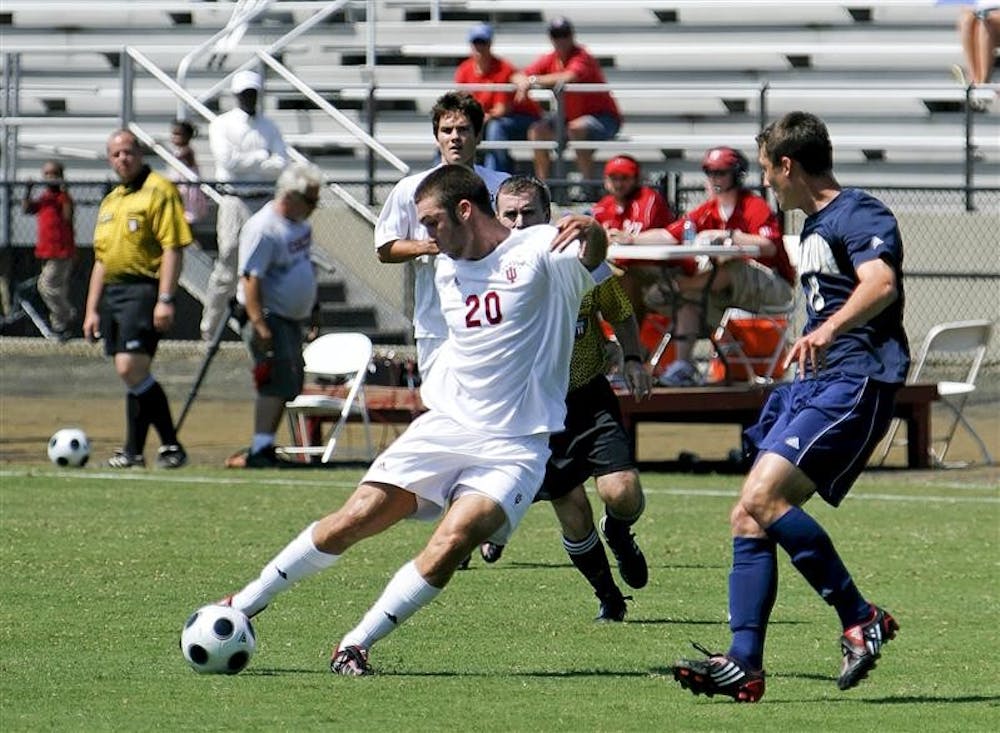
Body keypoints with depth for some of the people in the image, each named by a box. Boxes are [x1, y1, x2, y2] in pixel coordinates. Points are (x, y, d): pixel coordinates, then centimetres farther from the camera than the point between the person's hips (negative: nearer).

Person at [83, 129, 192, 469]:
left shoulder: (159, 191, -5)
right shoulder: (110, 201, 21)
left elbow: (173, 248, -13)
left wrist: (165, 300, -20)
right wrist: (92, 310, 20)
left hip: (142, 290, -8)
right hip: (112, 292, 8)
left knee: (131, 368, -17)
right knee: (132, 374, 9)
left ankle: (134, 451, -11)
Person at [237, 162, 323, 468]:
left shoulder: (301, 224, 12)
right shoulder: (263, 228, -18)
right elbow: (250, 279, -23)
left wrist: (313, 311, 27)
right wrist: (259, 325, -29)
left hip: (292, 318, 10)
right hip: (268, 317, -10)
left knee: (291, 384, 10)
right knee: (278, 382, -17)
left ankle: (265, 447, 17)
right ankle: (260, 451, -19)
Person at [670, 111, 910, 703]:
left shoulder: (860, 215, -11)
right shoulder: (814, 226, 21)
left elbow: (881, 283, -31)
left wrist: (827, 330, -45)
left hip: (855, 386, -10)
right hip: (812, 385, 10)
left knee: (763, 496, -24)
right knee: (750, 516, 0)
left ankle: (861, 619, -16)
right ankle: (745, 665, -1)